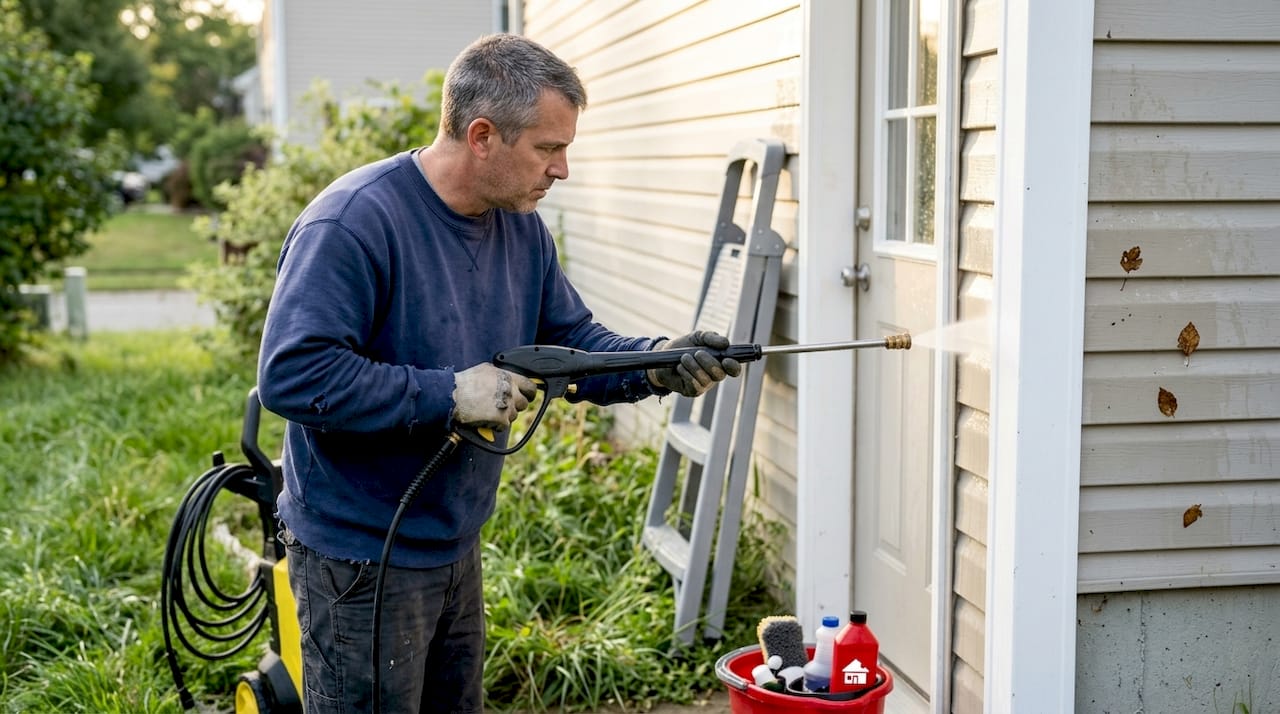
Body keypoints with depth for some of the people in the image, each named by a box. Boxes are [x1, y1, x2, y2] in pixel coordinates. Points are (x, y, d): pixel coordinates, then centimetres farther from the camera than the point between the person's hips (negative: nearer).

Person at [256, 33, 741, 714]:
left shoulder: (523, 227, 4)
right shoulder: (354, 221, -23)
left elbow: (574, 343, 9)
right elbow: (291, 373, -29)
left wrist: (656, 364, -11)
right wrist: (449, 394, -28)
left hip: (456, 547, 8)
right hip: (361, 560, -8)